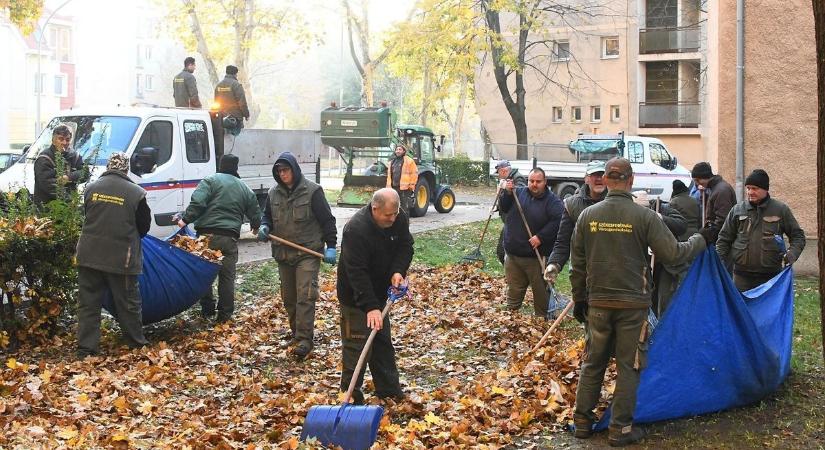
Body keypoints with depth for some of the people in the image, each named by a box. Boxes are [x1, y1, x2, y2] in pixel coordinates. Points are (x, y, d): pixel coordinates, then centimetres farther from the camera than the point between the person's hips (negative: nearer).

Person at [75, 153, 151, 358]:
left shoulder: (91, 189, 2)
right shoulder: (136, 193, -8)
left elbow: (88, 217, 15)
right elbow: (145, 225, 3)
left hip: (89, 254, 3)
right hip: (121, 258, -3)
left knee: (89, 302, 8)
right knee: (127, 302, 11)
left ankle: (86, 347, 7)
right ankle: (136, 342, 22)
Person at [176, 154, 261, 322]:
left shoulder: (210, 181, 1)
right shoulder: (245, 189, 16)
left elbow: (197, 202, -14)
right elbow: (255, 214, 23)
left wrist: (185, 219, -8)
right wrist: (255, 227, 43)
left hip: (207, 234, -2)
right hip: (229, 238, 3)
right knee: (227, 276, 9)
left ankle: (207, 309, 15)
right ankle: (225, 314, 12)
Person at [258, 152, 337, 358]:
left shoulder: (312, 191, -8)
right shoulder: (274, 193, 7)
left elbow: (327, 219, -6)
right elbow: (267, 216, 20)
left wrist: (330, 246, -11)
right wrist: (265, 227, -3)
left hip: (308, 252, -6)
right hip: (283, 254, 6)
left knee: (305, 295, -13)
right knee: (289, 296, 13)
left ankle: (304, 339, -13)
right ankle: (296, 330, 30)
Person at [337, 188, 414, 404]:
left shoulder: (399, 219, -11)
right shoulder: (356, 230, -32)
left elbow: (405, 247, -2)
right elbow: (357, 272, -34)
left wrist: (398, 271, -23)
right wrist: (370, 306, -38)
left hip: (378, 291, 7)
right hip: (355, 296, -7)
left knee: (383, 340, 15)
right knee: (356, 344, -7)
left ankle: (388, 388, 25)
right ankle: (351, 395, 1)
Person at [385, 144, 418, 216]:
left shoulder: (409, 161, -3)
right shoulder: (392, 162, 18)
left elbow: (414, 173, -6)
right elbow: (389, 174, 23)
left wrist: (412, 185, -9)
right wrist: (388, 186, 16)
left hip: (404, 188, -7)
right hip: (394, 188, 7)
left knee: (405, 207, -5)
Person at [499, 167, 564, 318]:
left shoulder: (553, 201, -8)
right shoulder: (519, 193, 7)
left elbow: (557, 221, -20)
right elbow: (504, 208, 0)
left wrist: (540, 237, -24)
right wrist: (508, 193, -16)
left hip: (536, 257, -4)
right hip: (513, 254, 4)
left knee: (541, 291, 6)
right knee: (514, 290, 16)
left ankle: (541, 318, 18)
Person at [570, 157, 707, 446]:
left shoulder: (587, 216, -1)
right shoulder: (645, 216, -11)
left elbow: (577, 264, 4)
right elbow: (672, 254, -8)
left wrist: (579, 299, 15)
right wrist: (700, 240, 9)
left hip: (598, 303, 3)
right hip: (632, 304, -3)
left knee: (593, 362, 15)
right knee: (628, 366, 7)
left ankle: (582, 421, 21)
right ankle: (620, 428, 10)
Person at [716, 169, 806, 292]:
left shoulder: (781, 210, 3)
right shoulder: (737, 210, 7)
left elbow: (798, 236, 9)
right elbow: (724, 239, 12)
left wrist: (791, 254, -9)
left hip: (770, 276, -1)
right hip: (742, 276, 1)